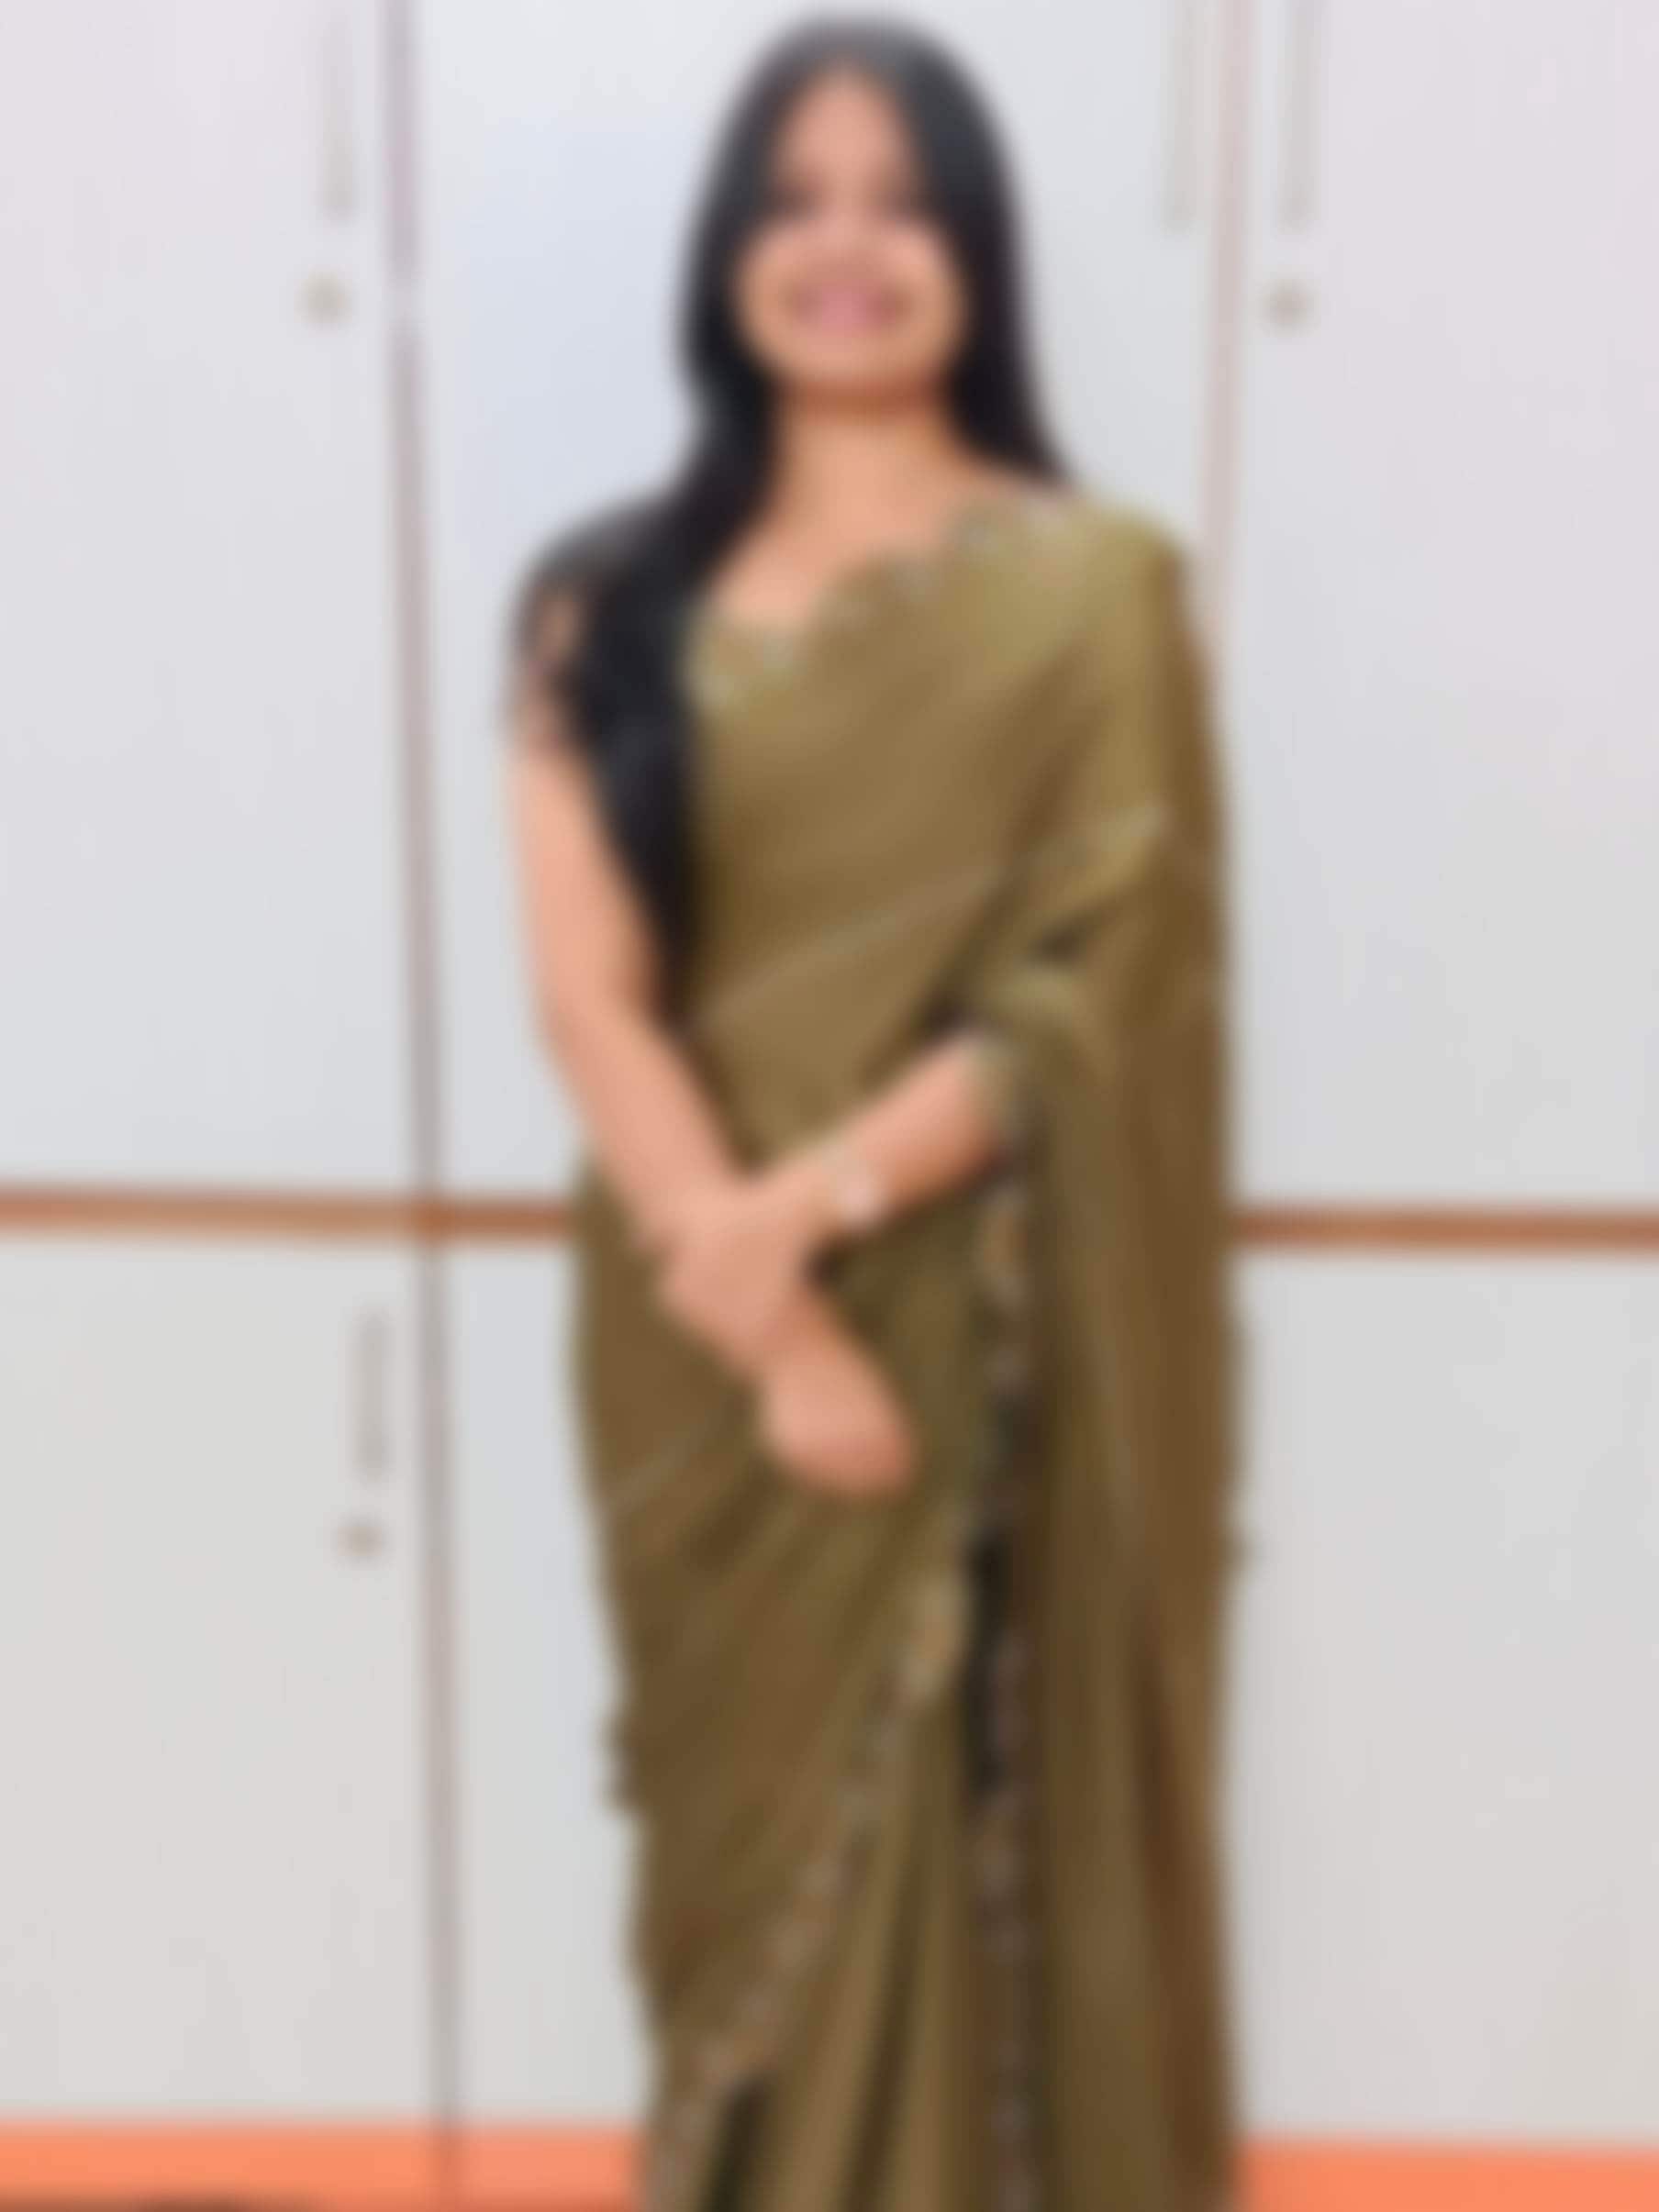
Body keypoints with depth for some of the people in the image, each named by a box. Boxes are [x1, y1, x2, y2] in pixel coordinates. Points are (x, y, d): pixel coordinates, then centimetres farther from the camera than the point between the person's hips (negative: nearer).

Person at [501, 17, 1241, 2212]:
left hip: (979, 1357, -2)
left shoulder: (1093, 588, -2)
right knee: (752, 1863, 13)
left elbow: (1099, 989, -9)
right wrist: (766, 1321, -15)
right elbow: (588, 997, -5)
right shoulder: (611, 603, 4)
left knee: (969, 1861, 6)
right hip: (707, 1373, 2)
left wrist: (807, 1205, -20)